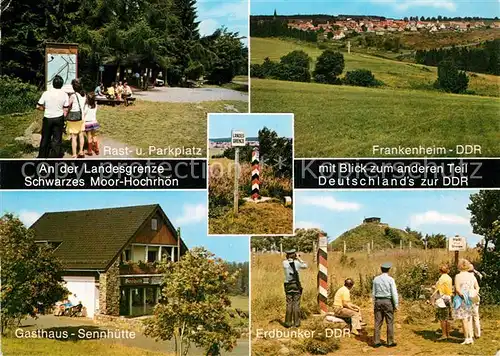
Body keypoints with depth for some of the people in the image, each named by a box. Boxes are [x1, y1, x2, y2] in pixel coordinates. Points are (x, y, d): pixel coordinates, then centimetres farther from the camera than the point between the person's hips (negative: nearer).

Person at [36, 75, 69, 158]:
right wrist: (63, 117, 8)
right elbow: (66, 109, -6)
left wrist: (45, 109, 13)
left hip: (47, 118, 1)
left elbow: (38, 106, -5)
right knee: (57, 139, 5)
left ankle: (42, 156, 23)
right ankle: (54, 156, 4)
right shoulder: (64, 94, -7)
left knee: (45, 138, 14)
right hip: (59, 118, -1)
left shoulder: (46, 93, -8)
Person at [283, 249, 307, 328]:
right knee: (296, 304, 3)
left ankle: (288, 322, 5)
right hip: (296, 285, -1)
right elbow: (305, 266, 13)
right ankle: (297, 322, 4)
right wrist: (298, 258, 15)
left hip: (288, 285, 1)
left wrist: (290, 258, 19)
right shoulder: (297, 263, -7)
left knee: (289, 304, 6)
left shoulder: (284, 263, -5)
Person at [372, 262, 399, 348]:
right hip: (388, 302, -4)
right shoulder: (390, 279, -9)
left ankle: (376, 342, 8)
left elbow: (374, 293, 7)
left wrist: (374, 304, 14)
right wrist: (396, 305, -5)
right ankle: (390, 342, 9)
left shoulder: (376, 279, 3)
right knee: (390, 322, 6)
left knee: (378, 322, 6)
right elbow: (394, 293, -12)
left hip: (378, 301, 4)